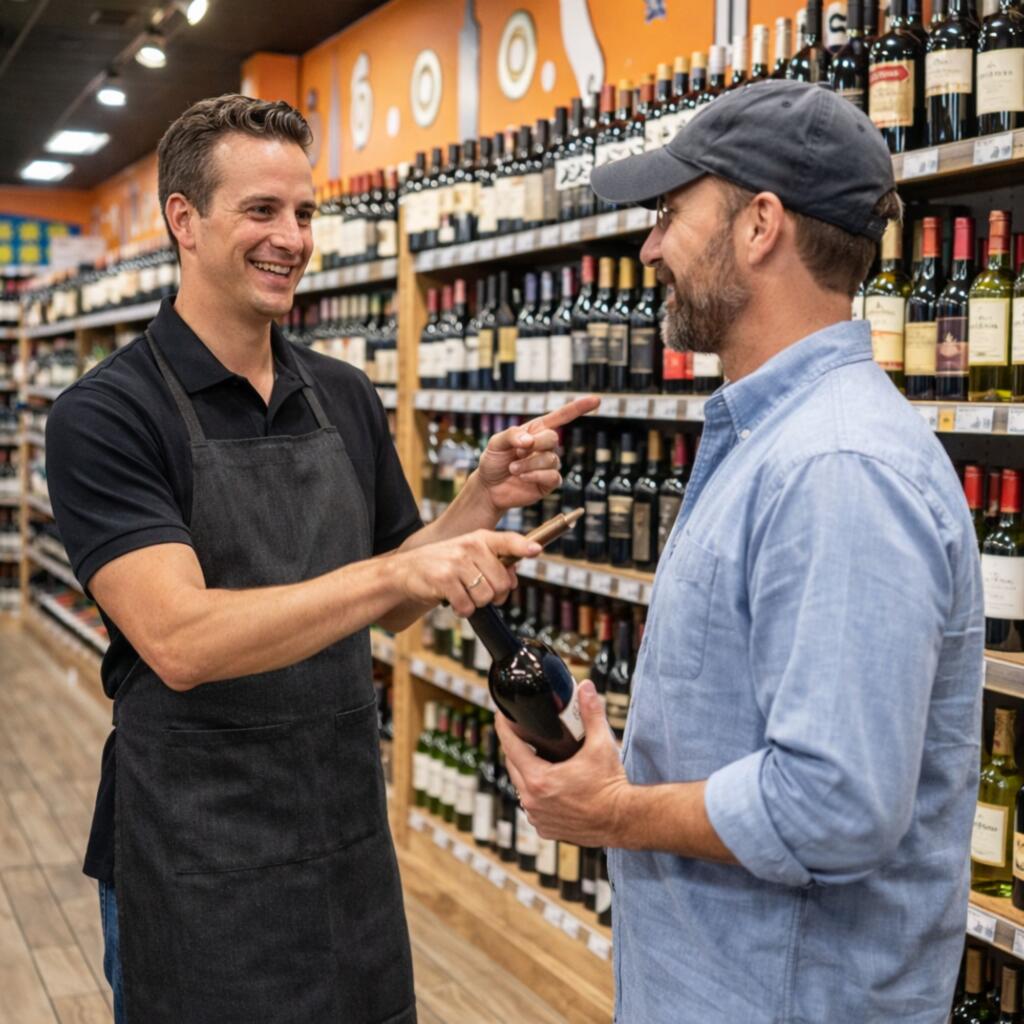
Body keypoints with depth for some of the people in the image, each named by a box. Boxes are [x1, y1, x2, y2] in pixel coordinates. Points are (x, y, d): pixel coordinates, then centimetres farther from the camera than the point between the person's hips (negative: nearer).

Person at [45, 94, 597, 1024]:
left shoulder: (346, 397, 3)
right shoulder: (106, 415, -13)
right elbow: (179, 641, -25)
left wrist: (482, 502, -7)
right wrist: (396, 569, -33)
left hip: (350, 834, 5)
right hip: (196, 861, -5)